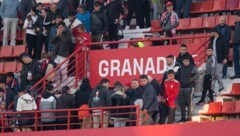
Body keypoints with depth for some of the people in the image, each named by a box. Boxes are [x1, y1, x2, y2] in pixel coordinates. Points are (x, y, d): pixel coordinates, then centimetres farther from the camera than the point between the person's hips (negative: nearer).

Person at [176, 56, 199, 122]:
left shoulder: (192, 68, -2)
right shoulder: (180, 69, 13)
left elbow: (197, 74, -16)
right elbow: (177, 78, 16)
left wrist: (191, 79, -20)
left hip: (189, 88, -5)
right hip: (181, 87, 5)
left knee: (189, 103, -5)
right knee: (181, 103, 6)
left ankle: (189, 116, 1)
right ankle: (183, 117, 14)